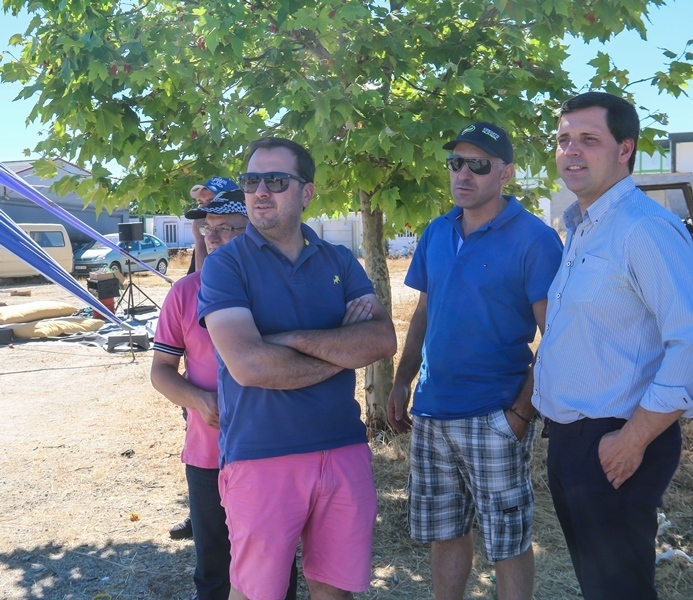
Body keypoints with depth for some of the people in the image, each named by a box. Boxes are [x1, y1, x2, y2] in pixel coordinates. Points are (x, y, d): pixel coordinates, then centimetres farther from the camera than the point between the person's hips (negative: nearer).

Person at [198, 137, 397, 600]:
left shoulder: (340, 262, 6)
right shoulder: (225, 264, -6)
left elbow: (383, 340, -8)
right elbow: (248, 365, -20)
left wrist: (294, 339, -17)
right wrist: (344, 348, -10)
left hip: (344, 451, 4)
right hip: (261, 457, -3)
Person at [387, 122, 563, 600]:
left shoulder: (534, 239, -11)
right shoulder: (437, 234, 8)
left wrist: (523, 411, -17)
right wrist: (402, 383, 8)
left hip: (493, 417, -5)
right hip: (432, 414, 6)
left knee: (507, 542, 8)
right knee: (443, 532, 17)